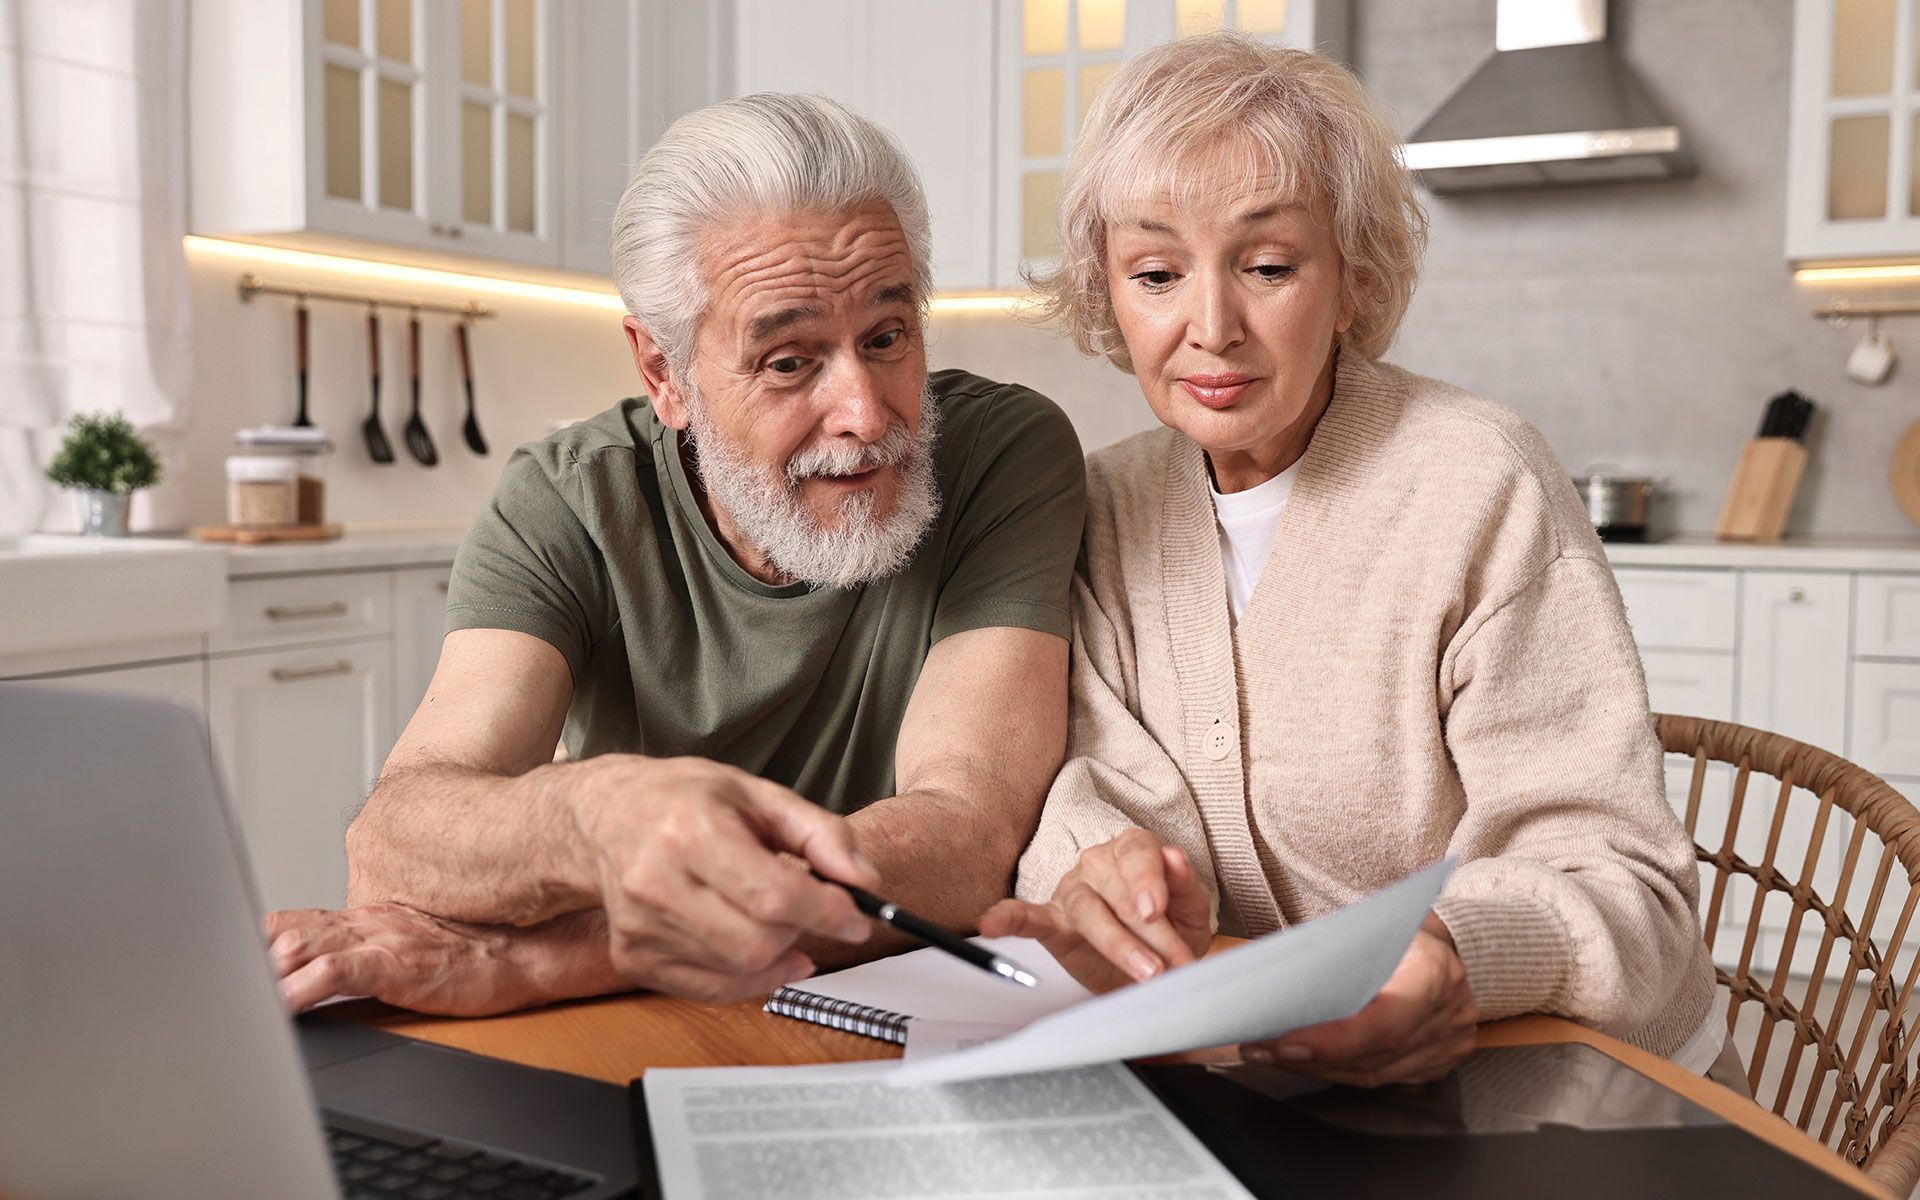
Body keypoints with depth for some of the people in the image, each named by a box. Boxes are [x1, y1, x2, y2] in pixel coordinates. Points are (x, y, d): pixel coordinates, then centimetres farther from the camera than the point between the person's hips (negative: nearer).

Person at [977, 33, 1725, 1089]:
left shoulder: (1484, 491, -14)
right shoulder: (1114, 504, 2)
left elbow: (1619, 880, -17)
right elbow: (1114, 779, -6)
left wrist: (1460, 950, -39)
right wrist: (1111, 868, -30)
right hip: (1267, 1076, 4)